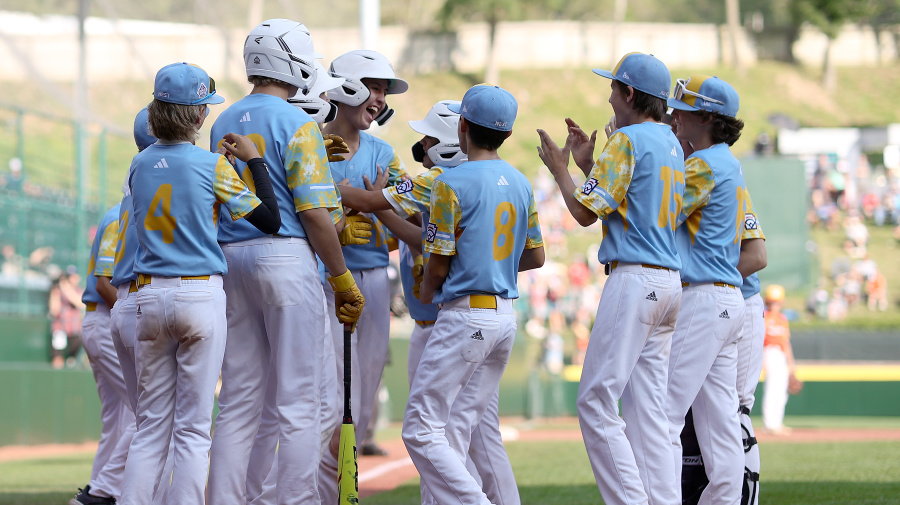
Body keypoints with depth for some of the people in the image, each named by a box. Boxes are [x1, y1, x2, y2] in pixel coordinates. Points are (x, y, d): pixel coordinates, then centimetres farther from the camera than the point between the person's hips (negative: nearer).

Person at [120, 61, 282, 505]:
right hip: (200, 296, -4)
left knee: (150, 426, 8)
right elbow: (270, 220, -6)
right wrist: (254, 160, 3)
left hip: (149, 297, 4)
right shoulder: (211, 165, -8)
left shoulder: (139, 164, 6)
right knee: (193, 428, -1)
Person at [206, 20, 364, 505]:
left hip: (230, 259, 7)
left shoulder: (223, 123, 14)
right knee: (298, 402, -5)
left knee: (238, 402, 8)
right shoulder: (297, 123, -8)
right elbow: (313, 212, -13)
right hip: (285, 255, -7)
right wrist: (342, 279, -6)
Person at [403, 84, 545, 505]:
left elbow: (438, 264, -9)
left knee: (421, 430, -7)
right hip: (505, 317, 8)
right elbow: (536, 257, 18)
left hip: (464, 315, -8)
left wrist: (427, 292, 11)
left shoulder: (452, 183, -11)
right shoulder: (520, 184, 11)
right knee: (455, 432, 11)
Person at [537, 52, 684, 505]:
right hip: (669, 282, 9)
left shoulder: (628, 139, -9)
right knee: (647, 405, 8)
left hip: (634, 279, -9)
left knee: (595, 400, -8)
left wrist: (559, 168, 6)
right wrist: (588, 165, 27)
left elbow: (585, 212, -10)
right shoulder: (673, 144, 18)